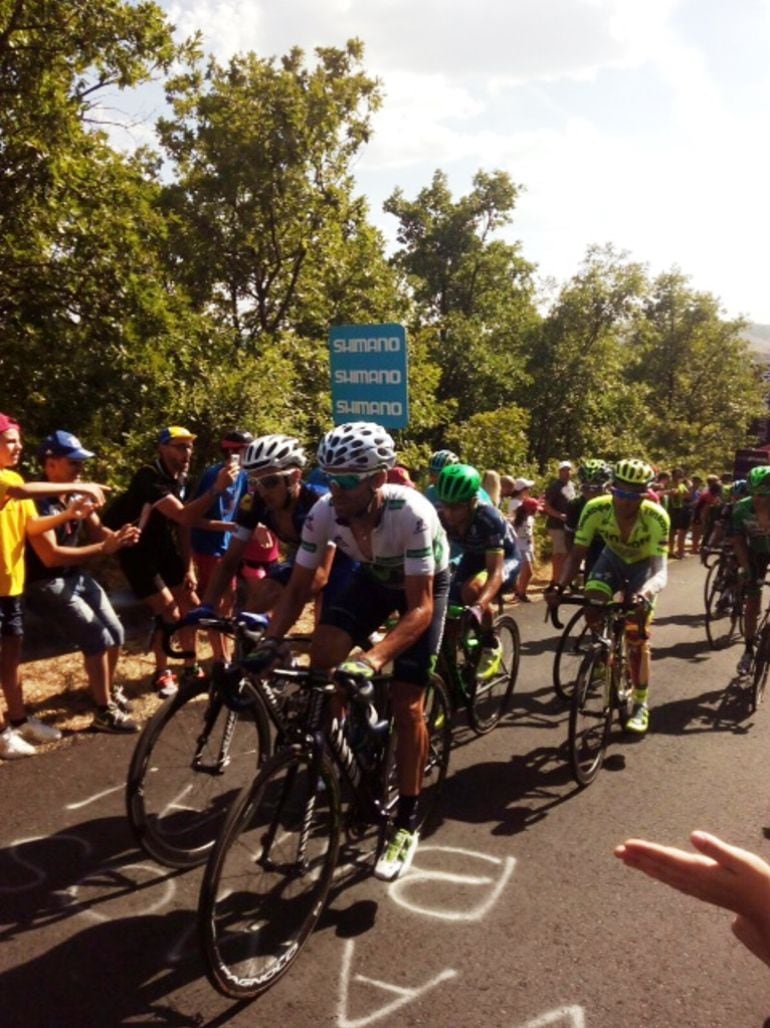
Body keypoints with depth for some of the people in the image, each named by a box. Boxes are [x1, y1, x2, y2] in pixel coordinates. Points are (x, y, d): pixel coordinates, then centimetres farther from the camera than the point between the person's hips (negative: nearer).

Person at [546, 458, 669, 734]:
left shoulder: (656, 517, -37)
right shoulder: (595, 509, -32)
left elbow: (660, 569, -40)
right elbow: (576, 554, -28)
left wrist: (645, 594, -62)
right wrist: (559, 585, -47)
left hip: (643, 566, -2)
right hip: (612, 559, 2)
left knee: (637, 635, -9)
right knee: (591, 610, -23)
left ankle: (641, 705, 7)